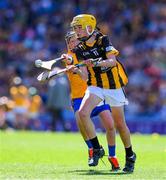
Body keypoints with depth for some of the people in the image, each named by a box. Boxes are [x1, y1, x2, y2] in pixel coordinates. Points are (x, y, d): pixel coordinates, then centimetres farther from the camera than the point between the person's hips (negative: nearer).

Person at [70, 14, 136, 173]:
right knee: (83, 113, -23)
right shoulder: (80, 49, 2)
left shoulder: (103, 40, -7)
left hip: (113, 85, -3)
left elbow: (112, 61, -19)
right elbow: (85, 75, -4)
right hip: (96, 86, 3)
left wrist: (96, 63, -35)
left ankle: (130, 155, 27)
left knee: (120, 124, 5)